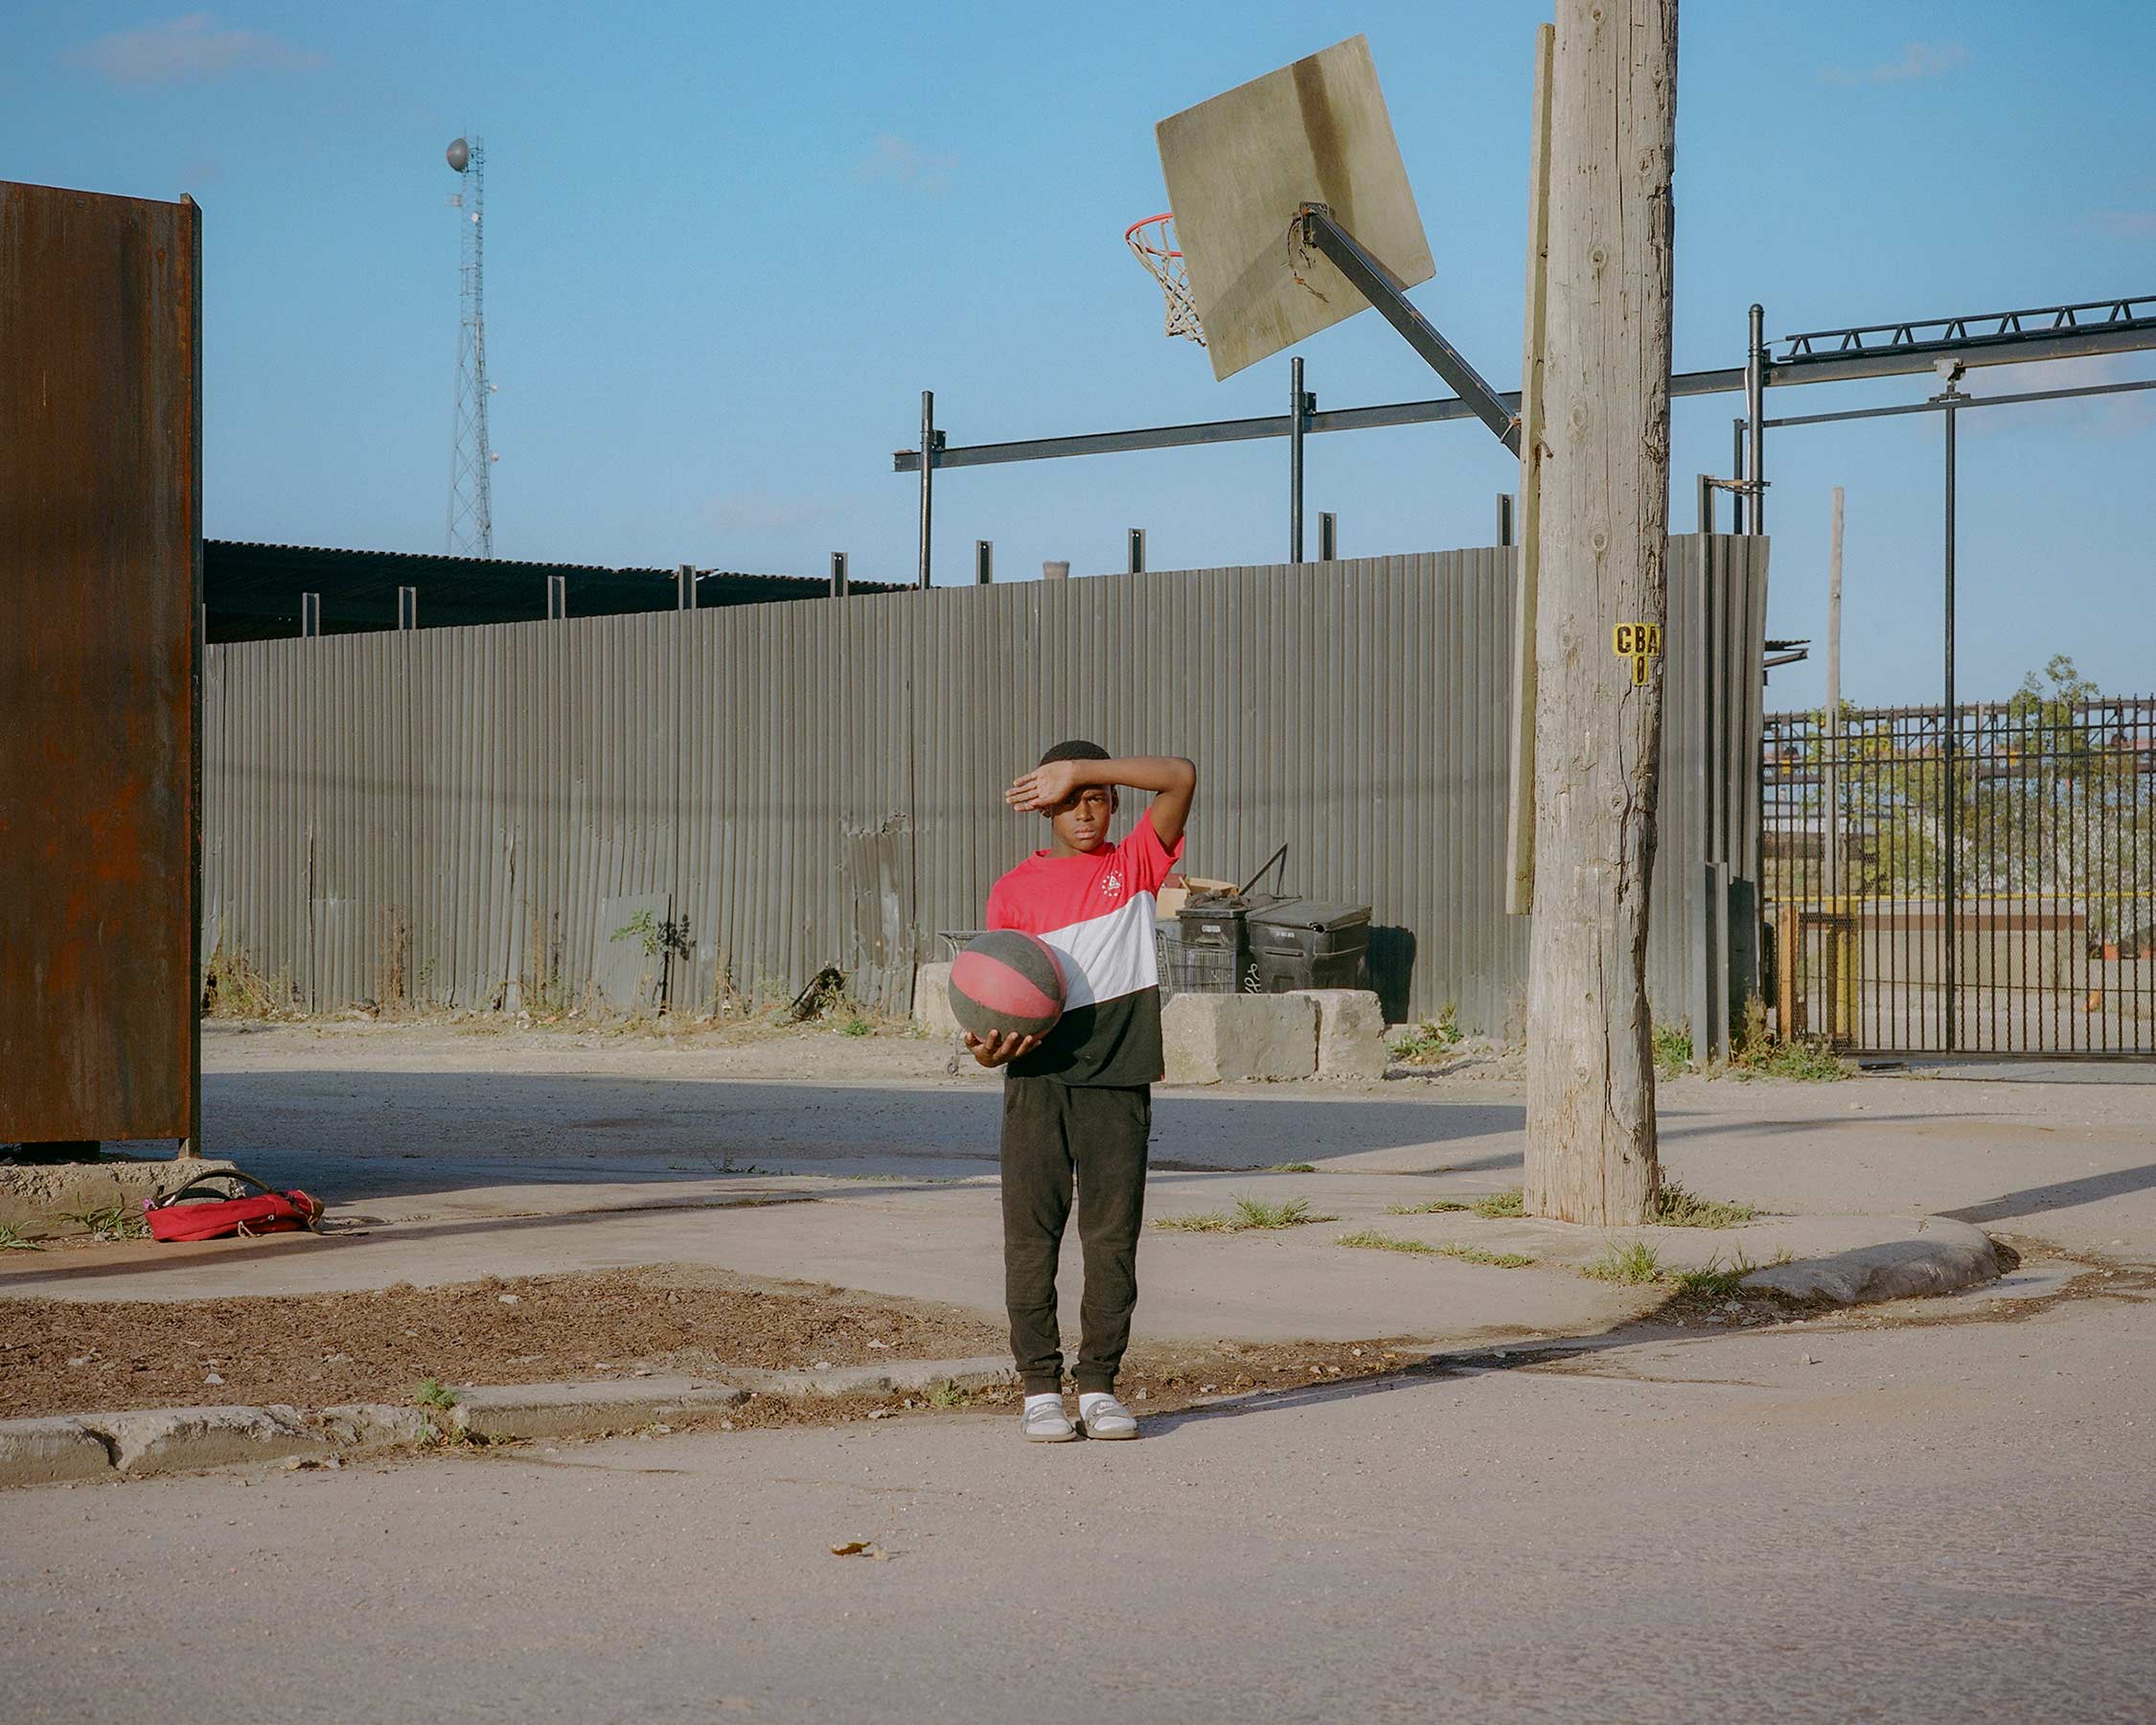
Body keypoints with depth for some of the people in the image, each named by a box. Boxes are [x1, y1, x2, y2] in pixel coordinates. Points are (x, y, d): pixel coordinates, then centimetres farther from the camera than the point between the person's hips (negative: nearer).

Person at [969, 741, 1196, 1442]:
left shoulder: (1134, 865, 9)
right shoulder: (1015, 889, 8)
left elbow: (1180, 776, -2)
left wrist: (1082, 768, -8)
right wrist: (988, 1043, -13)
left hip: (1118, 1079, 0)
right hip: (1038, 1077, 0)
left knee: (1114, 1234, 1)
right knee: (1032, 1233, -2)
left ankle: (1099, 1385, 8)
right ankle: (1040, 1390, 3)